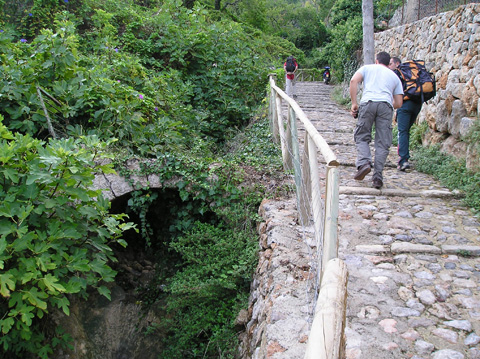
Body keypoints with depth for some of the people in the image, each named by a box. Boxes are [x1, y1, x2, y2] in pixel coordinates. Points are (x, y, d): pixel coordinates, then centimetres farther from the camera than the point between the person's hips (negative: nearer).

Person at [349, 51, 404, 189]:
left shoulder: (367, 68, 24)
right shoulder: (394, 76, 29)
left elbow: (354, 81, 4)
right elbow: (399, 103, 21)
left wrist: (354, 103, 5)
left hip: (368, 103, -1)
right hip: (386, 106, 2)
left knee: (362, 137, 10)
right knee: (382, 143, 3)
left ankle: (364, 162, -15)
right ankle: (378, 177, -3)